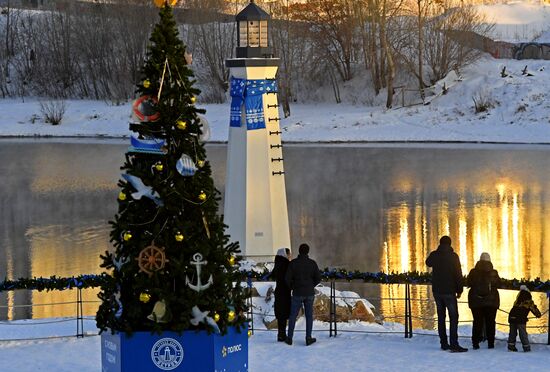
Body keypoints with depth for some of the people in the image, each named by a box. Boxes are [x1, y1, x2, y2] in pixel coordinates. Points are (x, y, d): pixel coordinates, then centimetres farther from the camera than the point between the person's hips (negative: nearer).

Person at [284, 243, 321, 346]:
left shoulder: (293, 263, -8)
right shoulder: (312, 263, -3)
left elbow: (288, 278, -9)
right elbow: (318, 278, -1)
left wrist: (292, 287, 10)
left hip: (297, 293, -1)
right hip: (309, 293, 1)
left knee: (293, 316, 7)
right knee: (309, 316, 8)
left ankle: (289, 338, 9)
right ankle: (308, 338, 7)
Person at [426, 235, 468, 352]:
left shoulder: (434, 255, 2)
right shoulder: (453, 256, -10)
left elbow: (428, 263, 26)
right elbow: (458, 274, -11)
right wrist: (459, 290, -3)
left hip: (437, 290, 5)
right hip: (449, 290, -5)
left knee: (441, 316, 13)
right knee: (453, 317, -6)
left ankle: (444, 343, 13)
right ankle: (454, 344, -16)